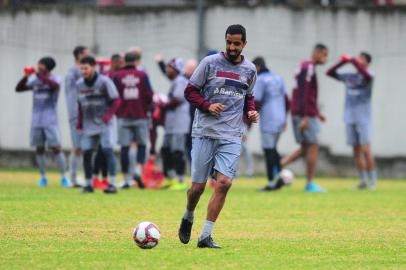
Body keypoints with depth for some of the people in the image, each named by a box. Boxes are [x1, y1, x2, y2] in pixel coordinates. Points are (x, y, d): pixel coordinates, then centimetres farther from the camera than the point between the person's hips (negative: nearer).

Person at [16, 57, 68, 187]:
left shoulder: (55, 79, -4)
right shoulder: (34, 80, 8)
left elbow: (54, 85, -27)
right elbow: (18, 88, 6)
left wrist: (38, 74, -26)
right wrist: (26, 77, -10)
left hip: (50, 121, -4)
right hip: (36, 121, 4)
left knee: (56, 148, -8)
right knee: (39, 149, 5)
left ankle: (63, 177, -3)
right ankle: (43, 178, 12)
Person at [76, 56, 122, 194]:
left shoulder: (104, 81, -10)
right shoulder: (79, 84, 6)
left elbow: (116, 101, -8)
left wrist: (107, 116, -17)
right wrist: (79, 123, 12)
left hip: (103, 124, -5)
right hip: (88, 125, 5)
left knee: (107, 150, -15)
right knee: (86, 153, 2)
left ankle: (112, 184, -17)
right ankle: (88, 184, 14)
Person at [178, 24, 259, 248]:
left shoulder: (249, 69, 10)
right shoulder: (210, 62, -1)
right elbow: (190, 91, 3)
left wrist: (251, 111, 7)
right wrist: (207, 105, -14)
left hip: (232, 135, 2)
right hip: (204, 132, -2)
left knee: (224, 183, -15)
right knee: (198, 186, -1)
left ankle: (205, 236, -8)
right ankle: (188, 218, 33)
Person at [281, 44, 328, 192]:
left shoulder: (307, 68, 18)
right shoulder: (308, 69, -12)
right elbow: (303, 94, -20)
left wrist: (316, 113, 26)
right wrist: (305, 117, -24)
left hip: (299, 114, 9)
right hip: (306, 115, -9)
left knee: (305, 148, 12)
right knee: (313, 147, -2)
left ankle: (279, 165, -1)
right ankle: (310, 184, 1)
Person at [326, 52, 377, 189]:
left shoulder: (368, 78, -3)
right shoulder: (348, 77, 11)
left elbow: (365, 74, -27)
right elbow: (330, 73, 13)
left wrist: (352, 60, -19)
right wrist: (342, 62, -1)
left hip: (363, 119, -5)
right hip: (350, 118, 5)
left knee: (365, 149, -10)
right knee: (356, 150, 4)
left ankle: (372, 180, -5)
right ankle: (363, 180, 8)